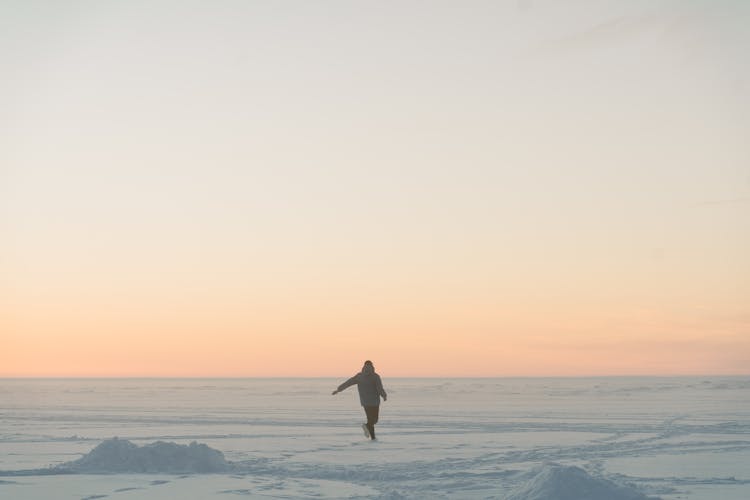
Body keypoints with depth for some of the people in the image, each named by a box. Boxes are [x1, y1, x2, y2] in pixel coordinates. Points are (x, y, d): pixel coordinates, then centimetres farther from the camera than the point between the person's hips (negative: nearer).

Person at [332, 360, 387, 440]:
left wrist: (338, 390, 13)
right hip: (374, 401, -4)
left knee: (370, 419, 16)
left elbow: (348, 383, 5)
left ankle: (373, 438, 9)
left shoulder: (359, 376, 2)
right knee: (374, 420, 5)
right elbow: (380, 388, -19)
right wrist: (385, 396, -1)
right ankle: (367, 426, -27)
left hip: (364, 401, 4)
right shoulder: (375, 376, -11)